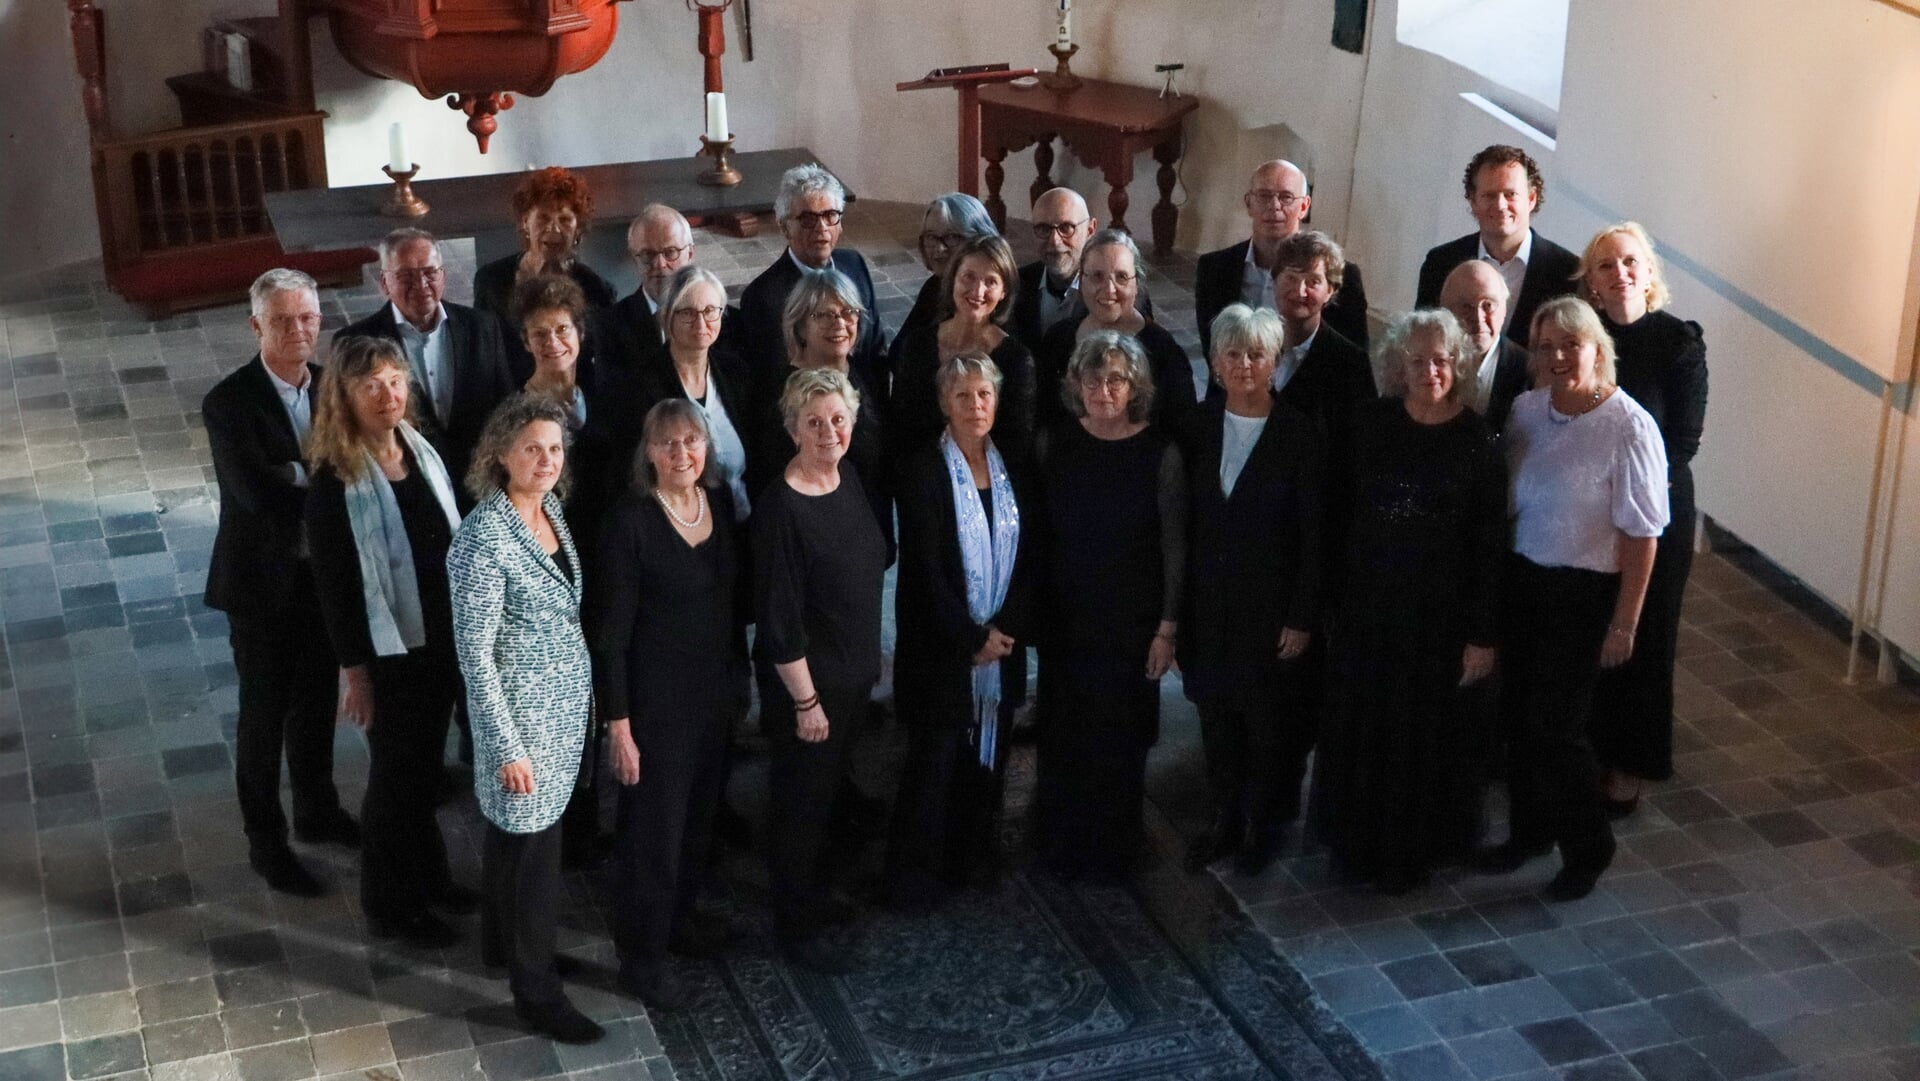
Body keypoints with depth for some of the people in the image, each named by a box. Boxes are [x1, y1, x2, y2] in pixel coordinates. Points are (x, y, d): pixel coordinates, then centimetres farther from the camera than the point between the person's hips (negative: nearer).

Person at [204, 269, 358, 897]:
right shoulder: (230, 403, -18)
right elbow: (258, 491, -28)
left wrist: (300, 477, -22)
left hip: (325, 572, 5)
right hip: (264, 581, -5)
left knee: (317, 700, 20)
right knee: (265, 713, 8)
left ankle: (317, 812, 40)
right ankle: (265, 841, 22)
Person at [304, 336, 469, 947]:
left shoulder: (420, 449, 0)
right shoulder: (336, 480, -19)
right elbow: (334, 581, -16)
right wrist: (353, 671, -14)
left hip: (442, 638, 6)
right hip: (387, 650, -6)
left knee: (427, 763, 20)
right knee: (394, 771, 9)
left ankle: (427, 875, 39)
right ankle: (390, 906, 27)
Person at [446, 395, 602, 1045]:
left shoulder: (551, 511, 1)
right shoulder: (485, 538, -23)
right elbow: (475, 654, -20)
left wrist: (587, 697, 14)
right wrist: (507, 748, -19)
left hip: (567, 704, 8)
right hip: (521, 715, -8)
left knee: (512, 832, 23)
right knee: (534, 849, 3)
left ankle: (503, 943, 41)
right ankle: (536, 992, 17)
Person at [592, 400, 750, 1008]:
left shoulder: (721, 502, 0)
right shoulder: (631, 519, -18)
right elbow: (611, 630, -16)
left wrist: (739, 676, 13)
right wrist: (618, 723, -16)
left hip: (715, 690, 6)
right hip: (656, 699, -6)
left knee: (698, 813, 20)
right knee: (653, 826, 4)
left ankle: (678, 915, 42)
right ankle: (641, 955, 20)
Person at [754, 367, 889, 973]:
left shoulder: (848, 481, 0)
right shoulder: (781, 508, -24)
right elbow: (778, 618, -22)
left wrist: (871, 659, 16)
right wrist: (805, 700, -18)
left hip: (852, 674, 8)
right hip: (806, 680, -8)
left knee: (825, 793, 23)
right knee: (802, 802, 8)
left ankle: (813, 895, 42)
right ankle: (800, 927, 25)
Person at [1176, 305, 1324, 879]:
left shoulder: (1299, 434, -10)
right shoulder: (1197, 428, 0)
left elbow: (1313, 532, -8)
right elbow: (1182, 523, 3)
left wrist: (1302, 617, -10)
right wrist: (1176, 609, 1)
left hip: (1271, 605, -3)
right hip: (1208, 602, 3)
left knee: (1266, 718, 8)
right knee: (1215, 714, 11)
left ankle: (1260, 826, 25)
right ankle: (1224, 821, 27)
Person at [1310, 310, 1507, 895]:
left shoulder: (1478, 441, -10)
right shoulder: (1373, 425, -3)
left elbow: (1491, 545, -8)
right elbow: (1345, 512, 2)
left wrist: (1483, 635, -9)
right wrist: (1334, 599, 1)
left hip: (1441, 612, -2)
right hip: (1369, 604, 3)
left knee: (1429, 733, 10)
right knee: (1362, 725, 13)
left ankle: (1415, 847, 29)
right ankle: (1359, 841, 32)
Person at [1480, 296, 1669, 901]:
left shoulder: (1628, 427, -18)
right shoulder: (1526, 409, -1)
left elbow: (1641, 533, -15)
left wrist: (1623, 624, -14)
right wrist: (1497, 576, 7)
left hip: (1585, 593, -5)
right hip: (1521, 580, 6)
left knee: (1555, 726, -1)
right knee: (1517, 715, 13)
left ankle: (1587, 851, 21)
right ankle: (1529, 832, 35)